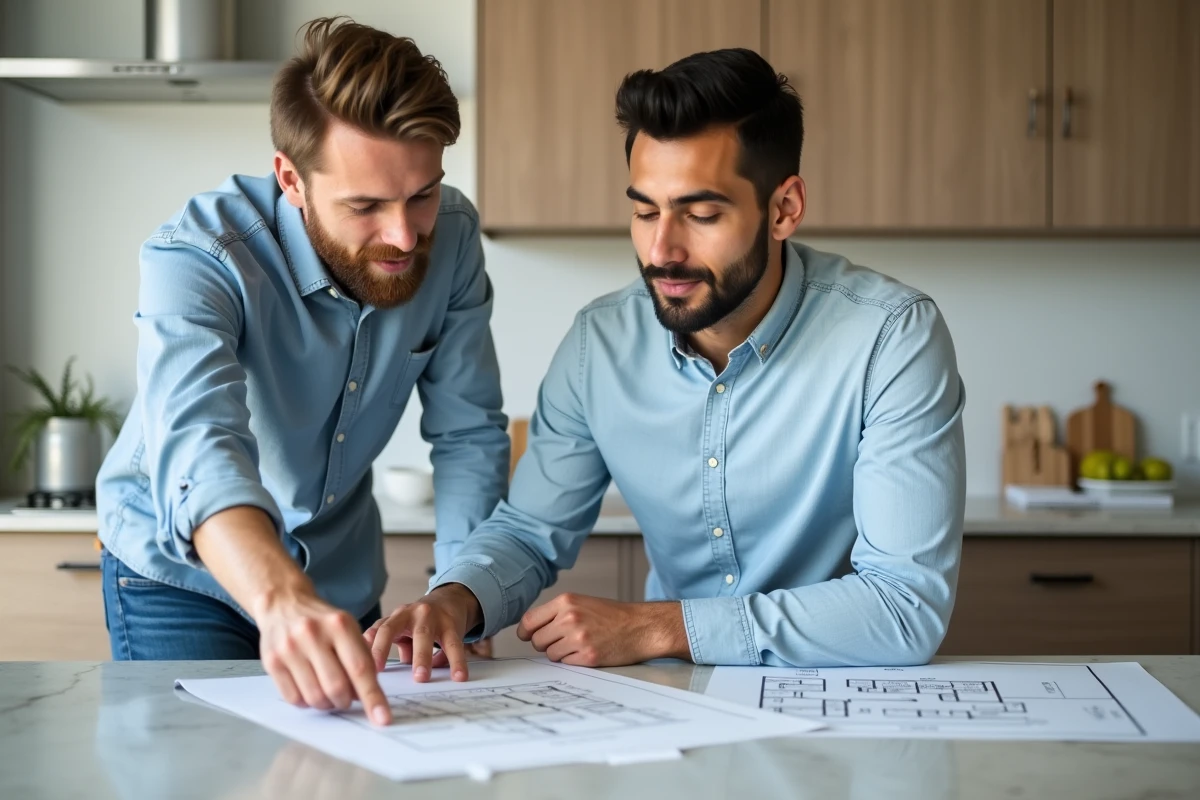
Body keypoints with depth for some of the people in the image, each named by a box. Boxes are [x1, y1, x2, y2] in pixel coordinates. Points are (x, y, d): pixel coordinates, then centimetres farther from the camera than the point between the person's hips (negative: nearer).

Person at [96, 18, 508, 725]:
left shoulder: (451, 236, -15)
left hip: (343, 581, 4)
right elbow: (200, 450, -46)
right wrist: (281, 600, -64)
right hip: (184, 575, -4)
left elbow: (468, 433, -9)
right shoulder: (195, 257, -30)